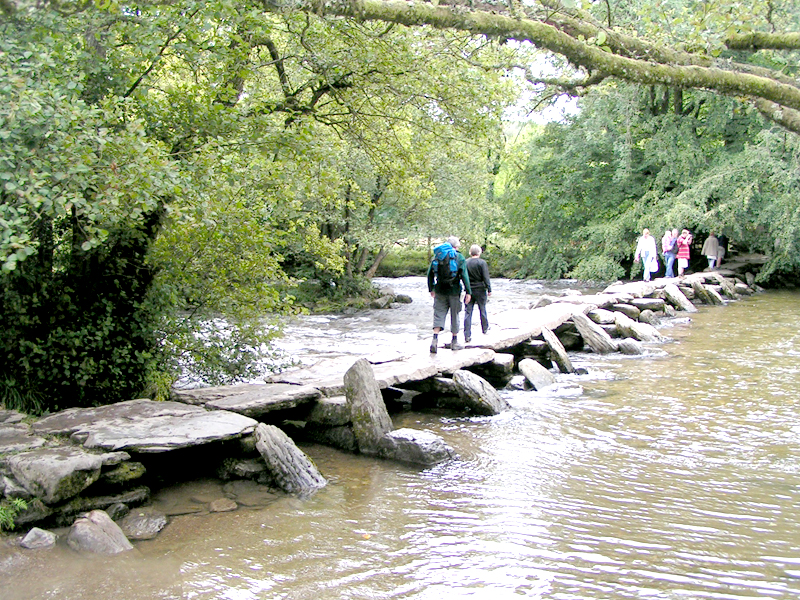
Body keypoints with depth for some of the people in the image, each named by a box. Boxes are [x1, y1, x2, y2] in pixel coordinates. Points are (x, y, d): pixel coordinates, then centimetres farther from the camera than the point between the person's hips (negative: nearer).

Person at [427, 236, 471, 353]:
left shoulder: (437, 255, 8)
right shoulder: (459, 257, -2)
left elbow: (430, 274, 10)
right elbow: (464, 276, -8)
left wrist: (431, 289, 19)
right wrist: (468, 292, -6)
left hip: (440, 290, 2)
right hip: (454, 291, -2)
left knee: (438, 314, 3)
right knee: (454, 315, 9)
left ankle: (435, 339, -14)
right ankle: (454, 342, 17)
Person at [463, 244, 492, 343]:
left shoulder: (465, 262, 0)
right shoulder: (482, 263, -10)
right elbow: (486, 278, -11)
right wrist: (489, 289, -2)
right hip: (480, 290, -2)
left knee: (468, 312, 0)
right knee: (482, 310, 17)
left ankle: (467, 335, -6)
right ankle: (485, 328, 36)